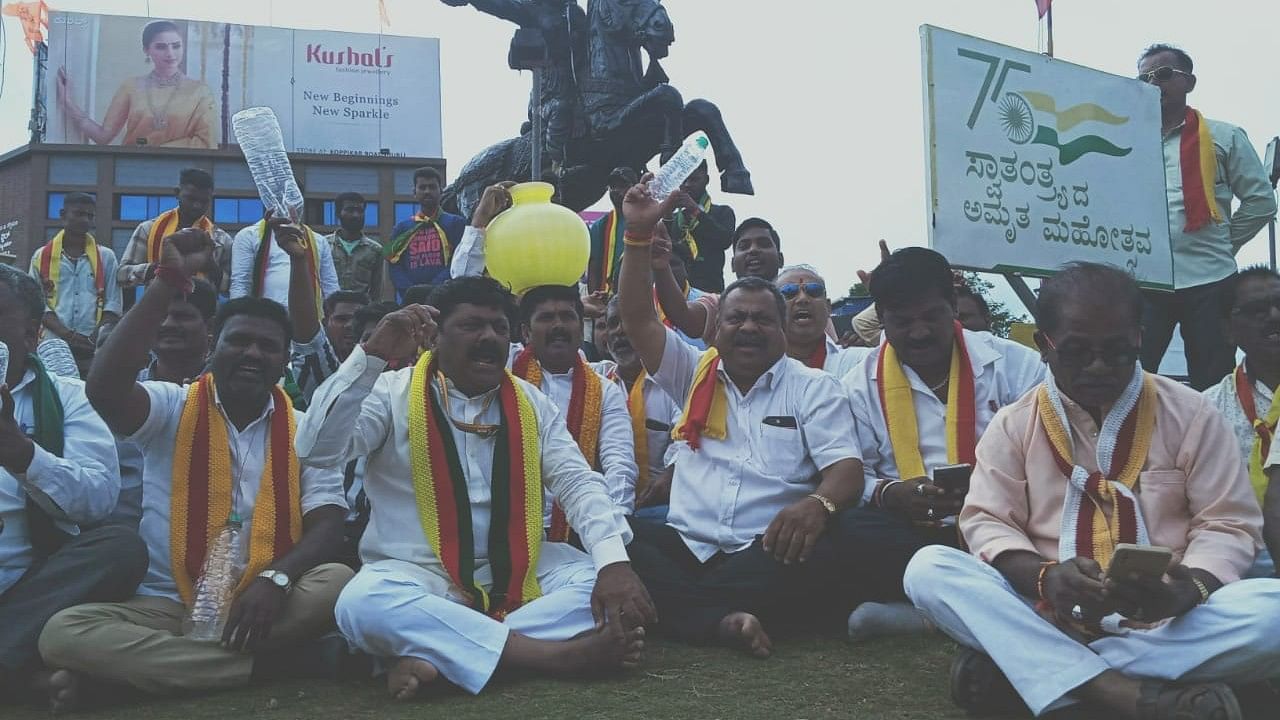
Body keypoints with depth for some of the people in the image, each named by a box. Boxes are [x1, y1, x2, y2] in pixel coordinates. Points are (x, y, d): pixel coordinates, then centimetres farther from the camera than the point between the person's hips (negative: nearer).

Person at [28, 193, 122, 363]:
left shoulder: (105, 256, 10)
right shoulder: (42, 256, 10)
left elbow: (113, 303, 6)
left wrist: (96, 338, -10)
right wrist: (66, 335, -11)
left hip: (94, 346, 0)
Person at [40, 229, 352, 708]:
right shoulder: (173, 409, 2)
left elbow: (328, 527, -3)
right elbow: (104, 388, -20)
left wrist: (277, 579, -25)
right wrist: (167, 283, -21)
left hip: (264, 602, 1)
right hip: (168, 605, -1)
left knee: (337, 582, -31)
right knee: (63, 632, -28)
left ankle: (130, 664, -21)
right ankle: (261, 665, -25)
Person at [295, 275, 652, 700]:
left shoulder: (531, 404, 7)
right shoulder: (394, 393, -2)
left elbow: (579, 484, -2)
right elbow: (317, 451, -15)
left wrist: (614, 562, -20)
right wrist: (372, 356, -23)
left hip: (515, 570, 3)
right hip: (418, 574, -3)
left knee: (604, 582, -21)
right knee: (364, 603, -35)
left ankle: (436, 655, -28)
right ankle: (557, 652, -35)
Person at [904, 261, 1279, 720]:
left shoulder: (1191, 415, 4)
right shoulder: (1014, 424, 5)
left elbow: (1226, 524, 3)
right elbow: (985, 521, 0)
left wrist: (1187, 589, -20)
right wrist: (1042, 578, -22)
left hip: (1162, 621, 0)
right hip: (1047, 615, 0)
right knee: (929, 568, -24)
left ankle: (1017, 661, -28)